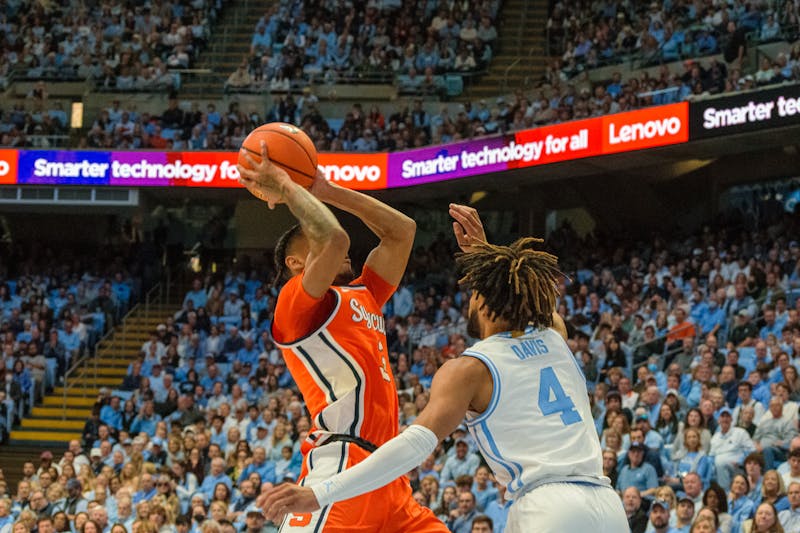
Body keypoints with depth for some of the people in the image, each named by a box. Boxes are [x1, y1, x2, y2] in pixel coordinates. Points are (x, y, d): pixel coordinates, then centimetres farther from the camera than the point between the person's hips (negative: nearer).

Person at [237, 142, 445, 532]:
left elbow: (402, 231, 28)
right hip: (342, 462, -9)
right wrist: (285, 187, -3)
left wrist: (327, 191, 27)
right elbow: (335, 238, -17)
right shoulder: (297, 302, -1)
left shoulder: (362, 296, 26)